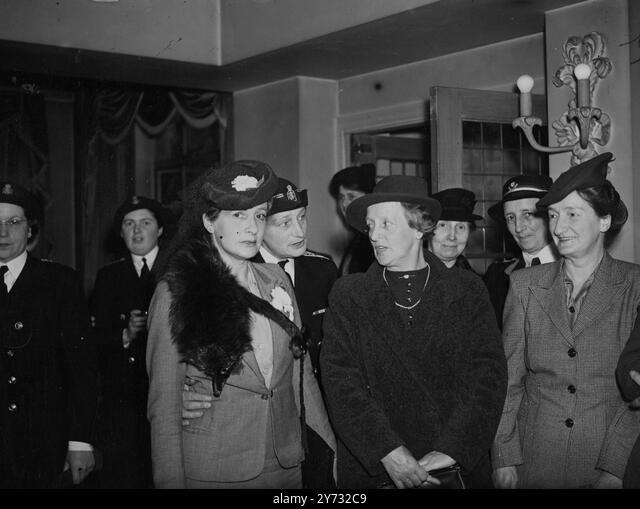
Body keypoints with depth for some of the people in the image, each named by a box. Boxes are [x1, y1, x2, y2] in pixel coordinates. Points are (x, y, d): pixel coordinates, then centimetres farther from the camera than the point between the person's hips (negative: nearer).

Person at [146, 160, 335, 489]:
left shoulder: (276, 280, 4)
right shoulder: (175, 291, -9)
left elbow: (300, 371, 9)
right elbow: (163, 403, -8)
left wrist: (331, 446, 7)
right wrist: (171, 480, -12)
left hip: (287, 462, 4)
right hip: (212, 470, -4)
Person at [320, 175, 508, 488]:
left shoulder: (468, 291, 2)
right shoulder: (347, 296, 2)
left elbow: (488, 376, -5)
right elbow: (340, 380, -7)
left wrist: (450, 451, -16)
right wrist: (389, 451, -18)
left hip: (460, 467, 0)